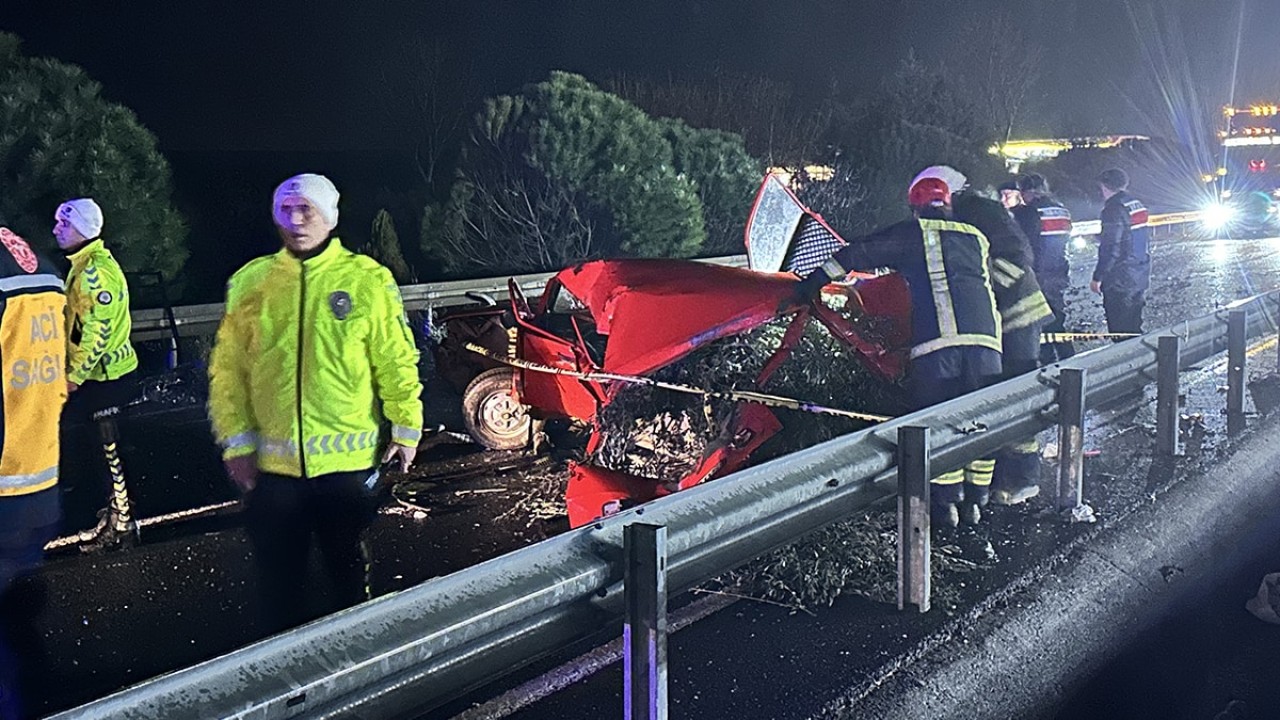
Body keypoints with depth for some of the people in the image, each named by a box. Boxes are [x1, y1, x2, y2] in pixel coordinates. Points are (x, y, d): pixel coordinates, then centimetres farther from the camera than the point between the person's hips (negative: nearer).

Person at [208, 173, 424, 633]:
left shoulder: (367, 279, -4)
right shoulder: (250, 281, 2)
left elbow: (396, 361, -1)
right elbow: (227, 368, 4)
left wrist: (406, 428, 0)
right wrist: (236, 440, -1)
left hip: (349, 458, -1)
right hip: (272, 462, 2)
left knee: (349, 566, 15)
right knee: (279, 577, 12)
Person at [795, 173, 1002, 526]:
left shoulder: (913, 233, 11)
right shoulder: (977, 238, 24)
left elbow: (862, 252, 7)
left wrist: (818, 278, 10)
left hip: (936, 343, -4)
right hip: (985, 338, 4)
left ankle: (947, 501, 7)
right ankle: (975, 500, 18)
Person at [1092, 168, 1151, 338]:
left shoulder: (1113, 209, -17)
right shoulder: (1138, 205, 11)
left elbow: (1110, 249, -20)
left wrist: (1097, 277, -15)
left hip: (1120, 281, -9)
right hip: (1141, 277, 9)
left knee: (1120, 332, -3)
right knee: (1134, 328, 17)